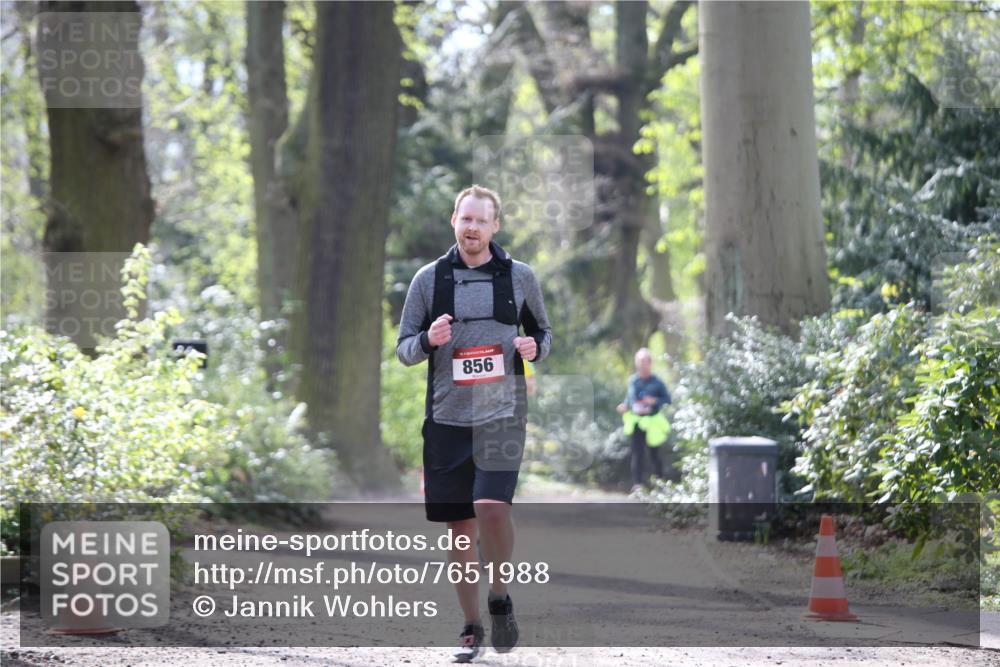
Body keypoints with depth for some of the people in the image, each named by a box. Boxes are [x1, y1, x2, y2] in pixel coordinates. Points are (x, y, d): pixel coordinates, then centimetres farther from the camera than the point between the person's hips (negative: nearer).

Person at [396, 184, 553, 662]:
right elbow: (404, 349, 9)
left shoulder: (520, 277, 6)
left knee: (492, 507, -22)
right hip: (446, 418, 2)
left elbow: (543, 331, 18)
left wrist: (535, 347, -5)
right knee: (459, 526, 4)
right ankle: (471, 628, 16)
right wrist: (429, 340, -13)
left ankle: (499, 597, 3)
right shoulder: (429, 279, 6)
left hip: (502, 413, -2)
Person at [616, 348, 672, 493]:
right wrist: (625, 406, -7)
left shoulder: (656, 382, -9)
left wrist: (655, 401, -21)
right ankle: (637, 483, -1)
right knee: (637, 453, -1)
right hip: (637, 421, 2)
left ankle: (660, 481, 26)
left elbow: (667, 399, -4)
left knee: (654, 453, 8)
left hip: (652, 422, -2)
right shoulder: (633, 380, 1)